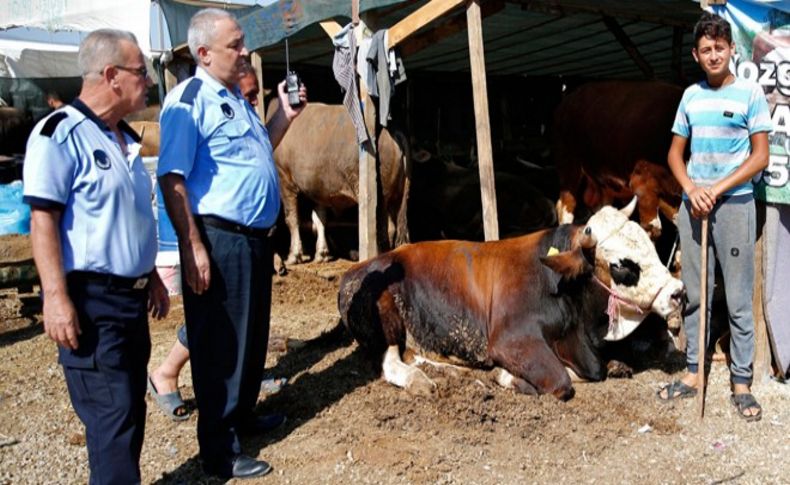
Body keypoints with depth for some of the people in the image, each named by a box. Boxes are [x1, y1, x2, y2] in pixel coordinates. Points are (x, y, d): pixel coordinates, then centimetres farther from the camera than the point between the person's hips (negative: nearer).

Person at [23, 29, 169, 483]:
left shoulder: (125, 138, 14)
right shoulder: (60, 133, -13)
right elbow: (43, 220, -16)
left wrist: (151, 275, 22)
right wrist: (56, 296, -22)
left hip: (132, 295, 9)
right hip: (91, 299, -8)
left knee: (131, 408, 16)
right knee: (112, 414, -4)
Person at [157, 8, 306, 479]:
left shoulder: (236, 98, 15)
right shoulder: (189, 99, -13)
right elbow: (172, 179, -20)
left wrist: (285, 115, 14)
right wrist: (193, 247, -24)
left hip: (255, 237, 9)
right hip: (217, 239, -9)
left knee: (253, 335, 20)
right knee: (220, 344, 0)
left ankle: (243, 414, 39)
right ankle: (219, 450, 12)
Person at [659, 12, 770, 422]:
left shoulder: (750, 94, -2)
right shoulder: (691, 96, 9)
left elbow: (760, 157, -4)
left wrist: (718, 189, -13)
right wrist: (692, 190, -5)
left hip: (734, 204, -4)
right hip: (692, 205, 4)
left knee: (738, 299, -1)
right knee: (695, 295, 10)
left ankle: (741, 383, 9)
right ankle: (693, 373, 21)